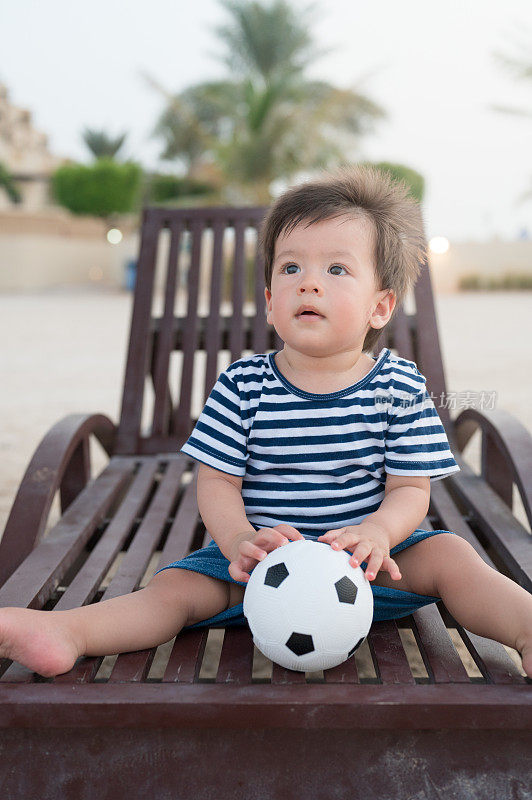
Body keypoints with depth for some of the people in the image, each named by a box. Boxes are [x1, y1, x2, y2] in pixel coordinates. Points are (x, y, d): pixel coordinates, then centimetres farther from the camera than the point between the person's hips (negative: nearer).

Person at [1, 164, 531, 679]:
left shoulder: (400, 388, -5)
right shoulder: (243, 385, -5)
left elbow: (411, 488, -5)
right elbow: (217, 482, -5)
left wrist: (377, 532, -28)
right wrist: (240, 540, -25)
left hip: (368, 557, 1)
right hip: (264, 560, 0)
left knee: (448, 553, -21)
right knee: (178, 584, -17)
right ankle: (68, 632, -23)